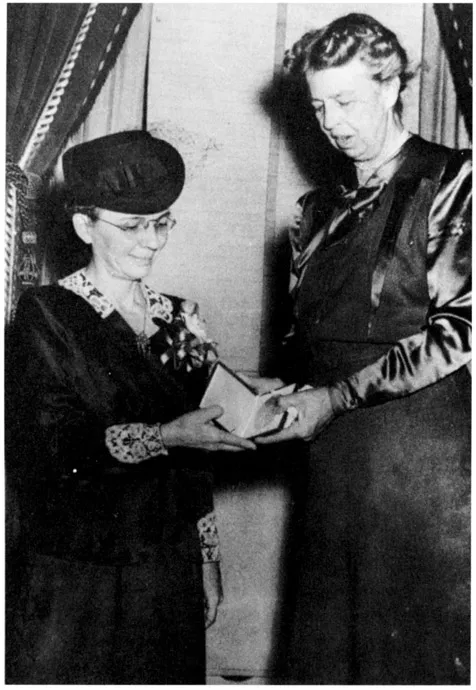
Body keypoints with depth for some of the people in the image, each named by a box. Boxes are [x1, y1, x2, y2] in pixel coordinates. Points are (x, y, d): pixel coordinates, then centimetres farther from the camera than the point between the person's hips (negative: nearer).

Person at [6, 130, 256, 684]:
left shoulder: (180, 321, 8)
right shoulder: (45, 315, -6)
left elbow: (193, 463, 12)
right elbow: (53, 448, -16)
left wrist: (207, 562, 12)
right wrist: (164, 436, -26)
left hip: (170, 572, 5)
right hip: (75, 580, -4)